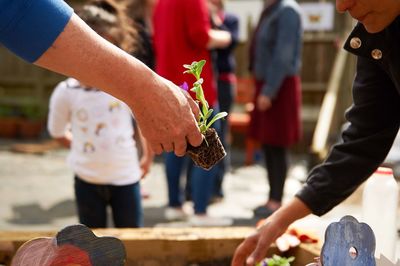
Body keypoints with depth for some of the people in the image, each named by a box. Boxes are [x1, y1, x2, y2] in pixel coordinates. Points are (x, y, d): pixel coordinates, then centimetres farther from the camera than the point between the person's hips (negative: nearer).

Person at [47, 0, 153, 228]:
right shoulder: (65, 92, -13)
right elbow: (58, 132, 4)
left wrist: (147, 158, 9)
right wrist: (83, 149, 6)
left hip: (126, 178, -1)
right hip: (87, 181, 1)